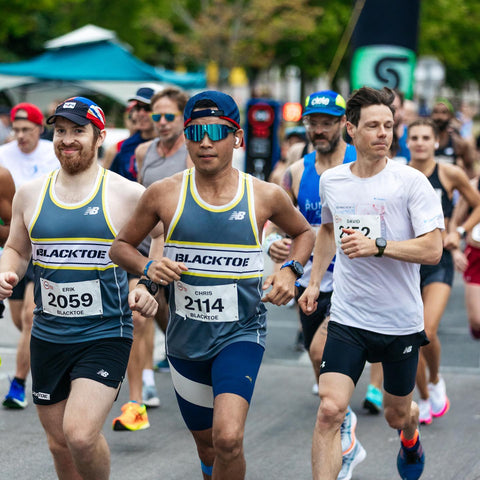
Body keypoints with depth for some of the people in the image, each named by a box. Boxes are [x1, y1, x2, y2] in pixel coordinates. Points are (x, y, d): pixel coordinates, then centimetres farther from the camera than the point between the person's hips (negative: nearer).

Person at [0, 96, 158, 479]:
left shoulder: (128, 195, -5)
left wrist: (150, 289, -16)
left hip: (105, 336, -4)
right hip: (48, 336, 4)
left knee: (81, 434, -20)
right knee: (60, 444, 12)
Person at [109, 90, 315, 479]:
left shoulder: (265, 196, -3)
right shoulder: (164, 194, -3)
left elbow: (304, 233, 17)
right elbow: (121, 246, 9)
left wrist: (290, 271, -2)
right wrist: (148, 267, -11)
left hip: (241, 334, -2)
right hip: (185, 339, 2)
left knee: (229, 439, -23)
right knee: (207, 445, 17)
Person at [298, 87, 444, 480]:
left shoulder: (412, 182, -10)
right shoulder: (331, 180, 3)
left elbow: (432, 249, -17)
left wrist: (376, 246, -27)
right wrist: (315, 281, 19)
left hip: (402, 323, -2)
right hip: (347, 318, 2)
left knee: (397, 415, 17)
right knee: (330, 410, -16)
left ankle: (410, 438, 54)